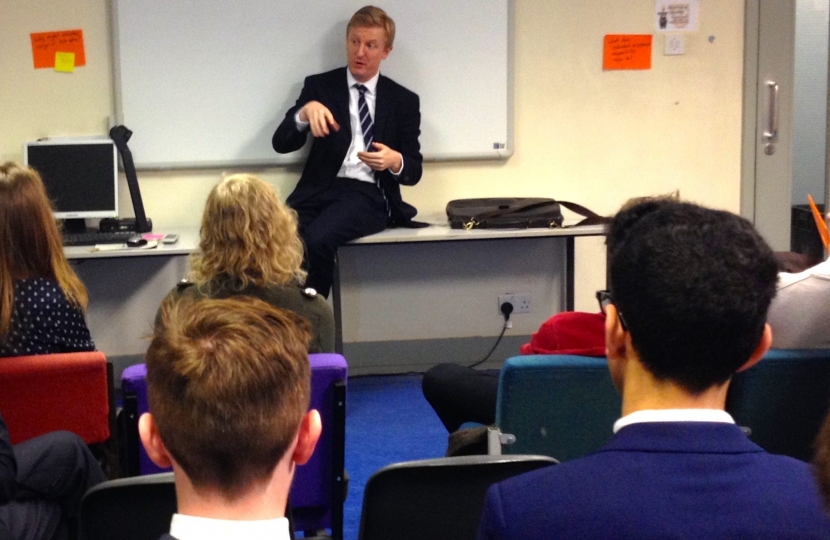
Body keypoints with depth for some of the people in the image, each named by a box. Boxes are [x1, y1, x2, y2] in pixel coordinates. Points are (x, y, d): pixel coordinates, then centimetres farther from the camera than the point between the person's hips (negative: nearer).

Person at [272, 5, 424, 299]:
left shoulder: (404, 100, 12)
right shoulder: (319, 86, 12)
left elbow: (414, 170, 11)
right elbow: (281, 144, 2)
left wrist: (395, 161, -13)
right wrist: (305, 112, -19)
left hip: (368, 195, -1)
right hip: (319, 189, 1)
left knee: (316, 239, -32)